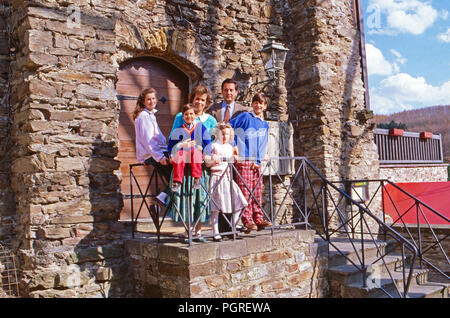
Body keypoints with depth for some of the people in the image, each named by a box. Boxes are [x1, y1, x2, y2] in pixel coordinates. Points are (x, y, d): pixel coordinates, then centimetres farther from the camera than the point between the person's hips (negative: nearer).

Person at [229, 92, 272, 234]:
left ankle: (259, 219, 11)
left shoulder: (265, 124, 18)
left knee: (257, 192, 6)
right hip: (243, 160, -6)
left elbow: (263, 145, 17)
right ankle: (248, 221, -6)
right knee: (245, 191, -8)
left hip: (256, 162, 6)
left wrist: (258, 160, 4)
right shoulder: (245, 117, 1)